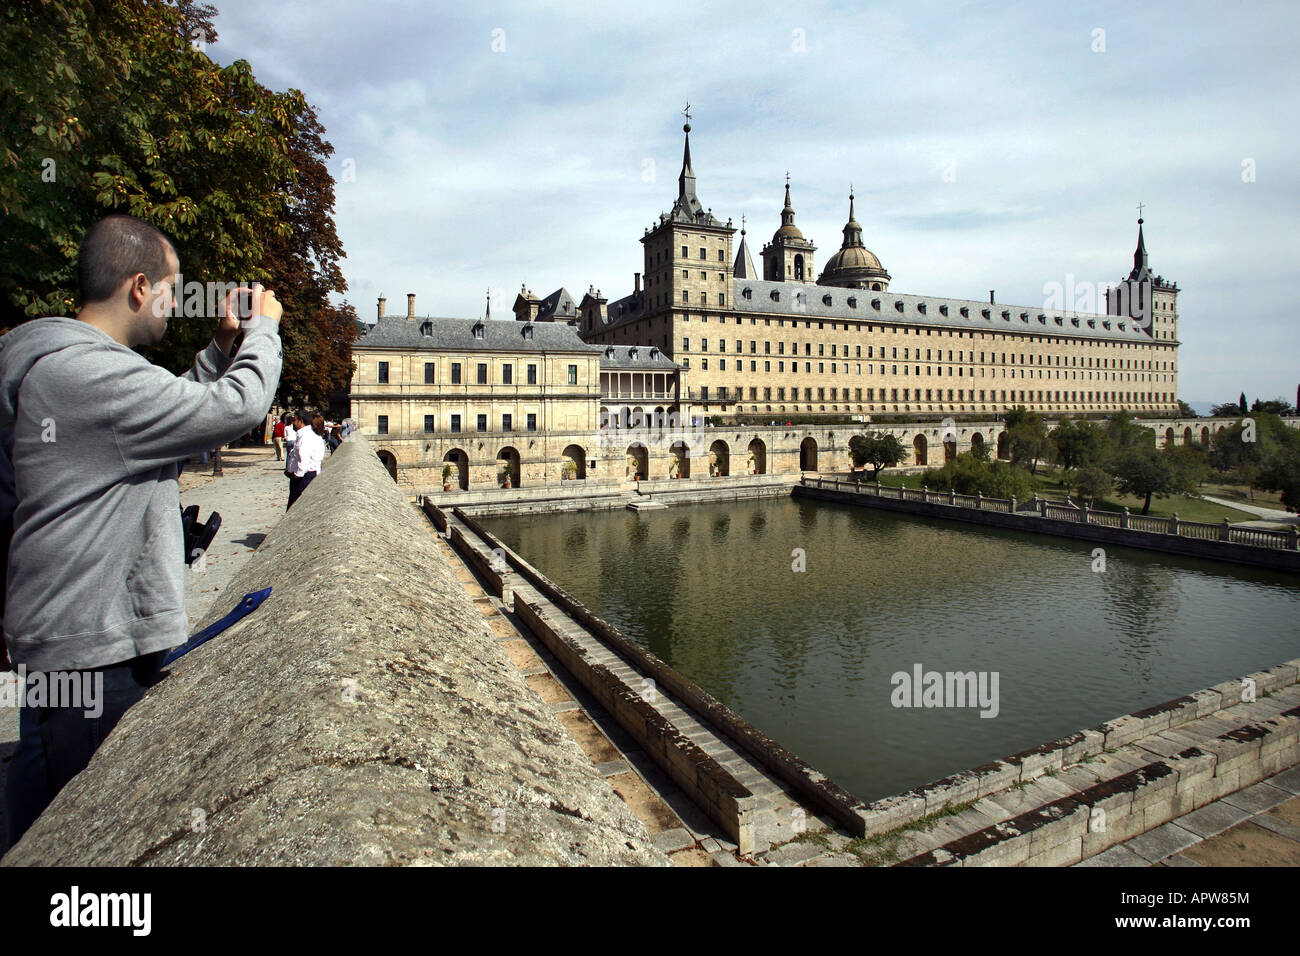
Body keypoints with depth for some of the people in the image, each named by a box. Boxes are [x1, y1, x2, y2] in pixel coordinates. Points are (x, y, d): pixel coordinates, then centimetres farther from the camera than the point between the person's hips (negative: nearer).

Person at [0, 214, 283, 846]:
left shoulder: (65, 362, 12)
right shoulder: (90, 373, -22)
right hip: (93, 646, -10)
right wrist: (263, 328, -4)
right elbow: (236, 408, -21)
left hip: (64, 631, 10)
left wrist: (222, 345, 15)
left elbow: (174, 409, 21)